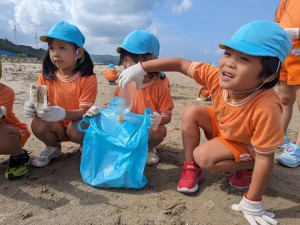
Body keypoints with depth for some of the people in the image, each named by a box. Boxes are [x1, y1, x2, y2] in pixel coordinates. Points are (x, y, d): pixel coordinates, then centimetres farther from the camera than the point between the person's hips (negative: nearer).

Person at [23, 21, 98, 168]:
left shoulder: (87, 78, -19)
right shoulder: (45, 77, -8)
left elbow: (84, 111, -22)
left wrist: (63, 113, -41)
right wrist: (31, 107, -27)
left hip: (78, 124, -3)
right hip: (57, 127, 4)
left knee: (75, 130, -34)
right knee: (37, 124, -24)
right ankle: (53, 148, 9)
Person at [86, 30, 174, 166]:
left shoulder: (160, 86, -16)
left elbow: (167, 115, -13)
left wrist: (159, 119, -38)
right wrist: (99, 112, -20)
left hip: (149, 129, -2)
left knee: (158, 131, -35)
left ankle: (148, 149, 3)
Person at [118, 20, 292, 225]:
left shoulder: (266, 108, -42)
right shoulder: (219, 77, -29)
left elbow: (265, 158, -34)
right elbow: (180, 64, -21)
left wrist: (252, 203, -26)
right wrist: (141, 68, -26)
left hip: (247, 145, -5)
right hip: (222, 127, 6)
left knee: (204, 157, -26)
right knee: (191, 113, -13)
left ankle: (246, 167, 1)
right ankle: (191, 168, -1)